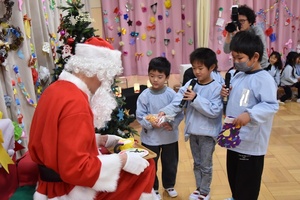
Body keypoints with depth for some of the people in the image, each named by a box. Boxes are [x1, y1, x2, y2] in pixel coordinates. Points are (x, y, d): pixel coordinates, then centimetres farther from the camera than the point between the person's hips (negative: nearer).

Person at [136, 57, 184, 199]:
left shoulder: (172, 94, -11)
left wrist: (172, 124, -25)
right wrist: (150, 123, -26)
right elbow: (140, 116, -10)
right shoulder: (144, 95, -12)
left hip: (170, 136, 1)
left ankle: (169, 185, 45)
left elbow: (180, 114, -9)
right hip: (150, 137, -1)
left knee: (170, 164, 20)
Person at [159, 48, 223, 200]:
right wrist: (165, 111, -24)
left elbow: (214, 111, -23)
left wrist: (196, 99, -26)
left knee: (206, 165, 11)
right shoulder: (190, 84, -1)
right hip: (192, 131, 5)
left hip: (208, 133, -5)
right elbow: (177, 102, -9)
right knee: (197, 163, 21)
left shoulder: (216, 88, -15)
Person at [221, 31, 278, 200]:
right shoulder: (238, 76, 9)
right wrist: (227, 94, 0)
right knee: (234, 176, 25)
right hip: (234, 138, 9)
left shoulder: (264, 79, -18)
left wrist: (250, 115, -38)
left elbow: (271, 105, -26)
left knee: (247, 182, 8)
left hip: (251, 143, -8)